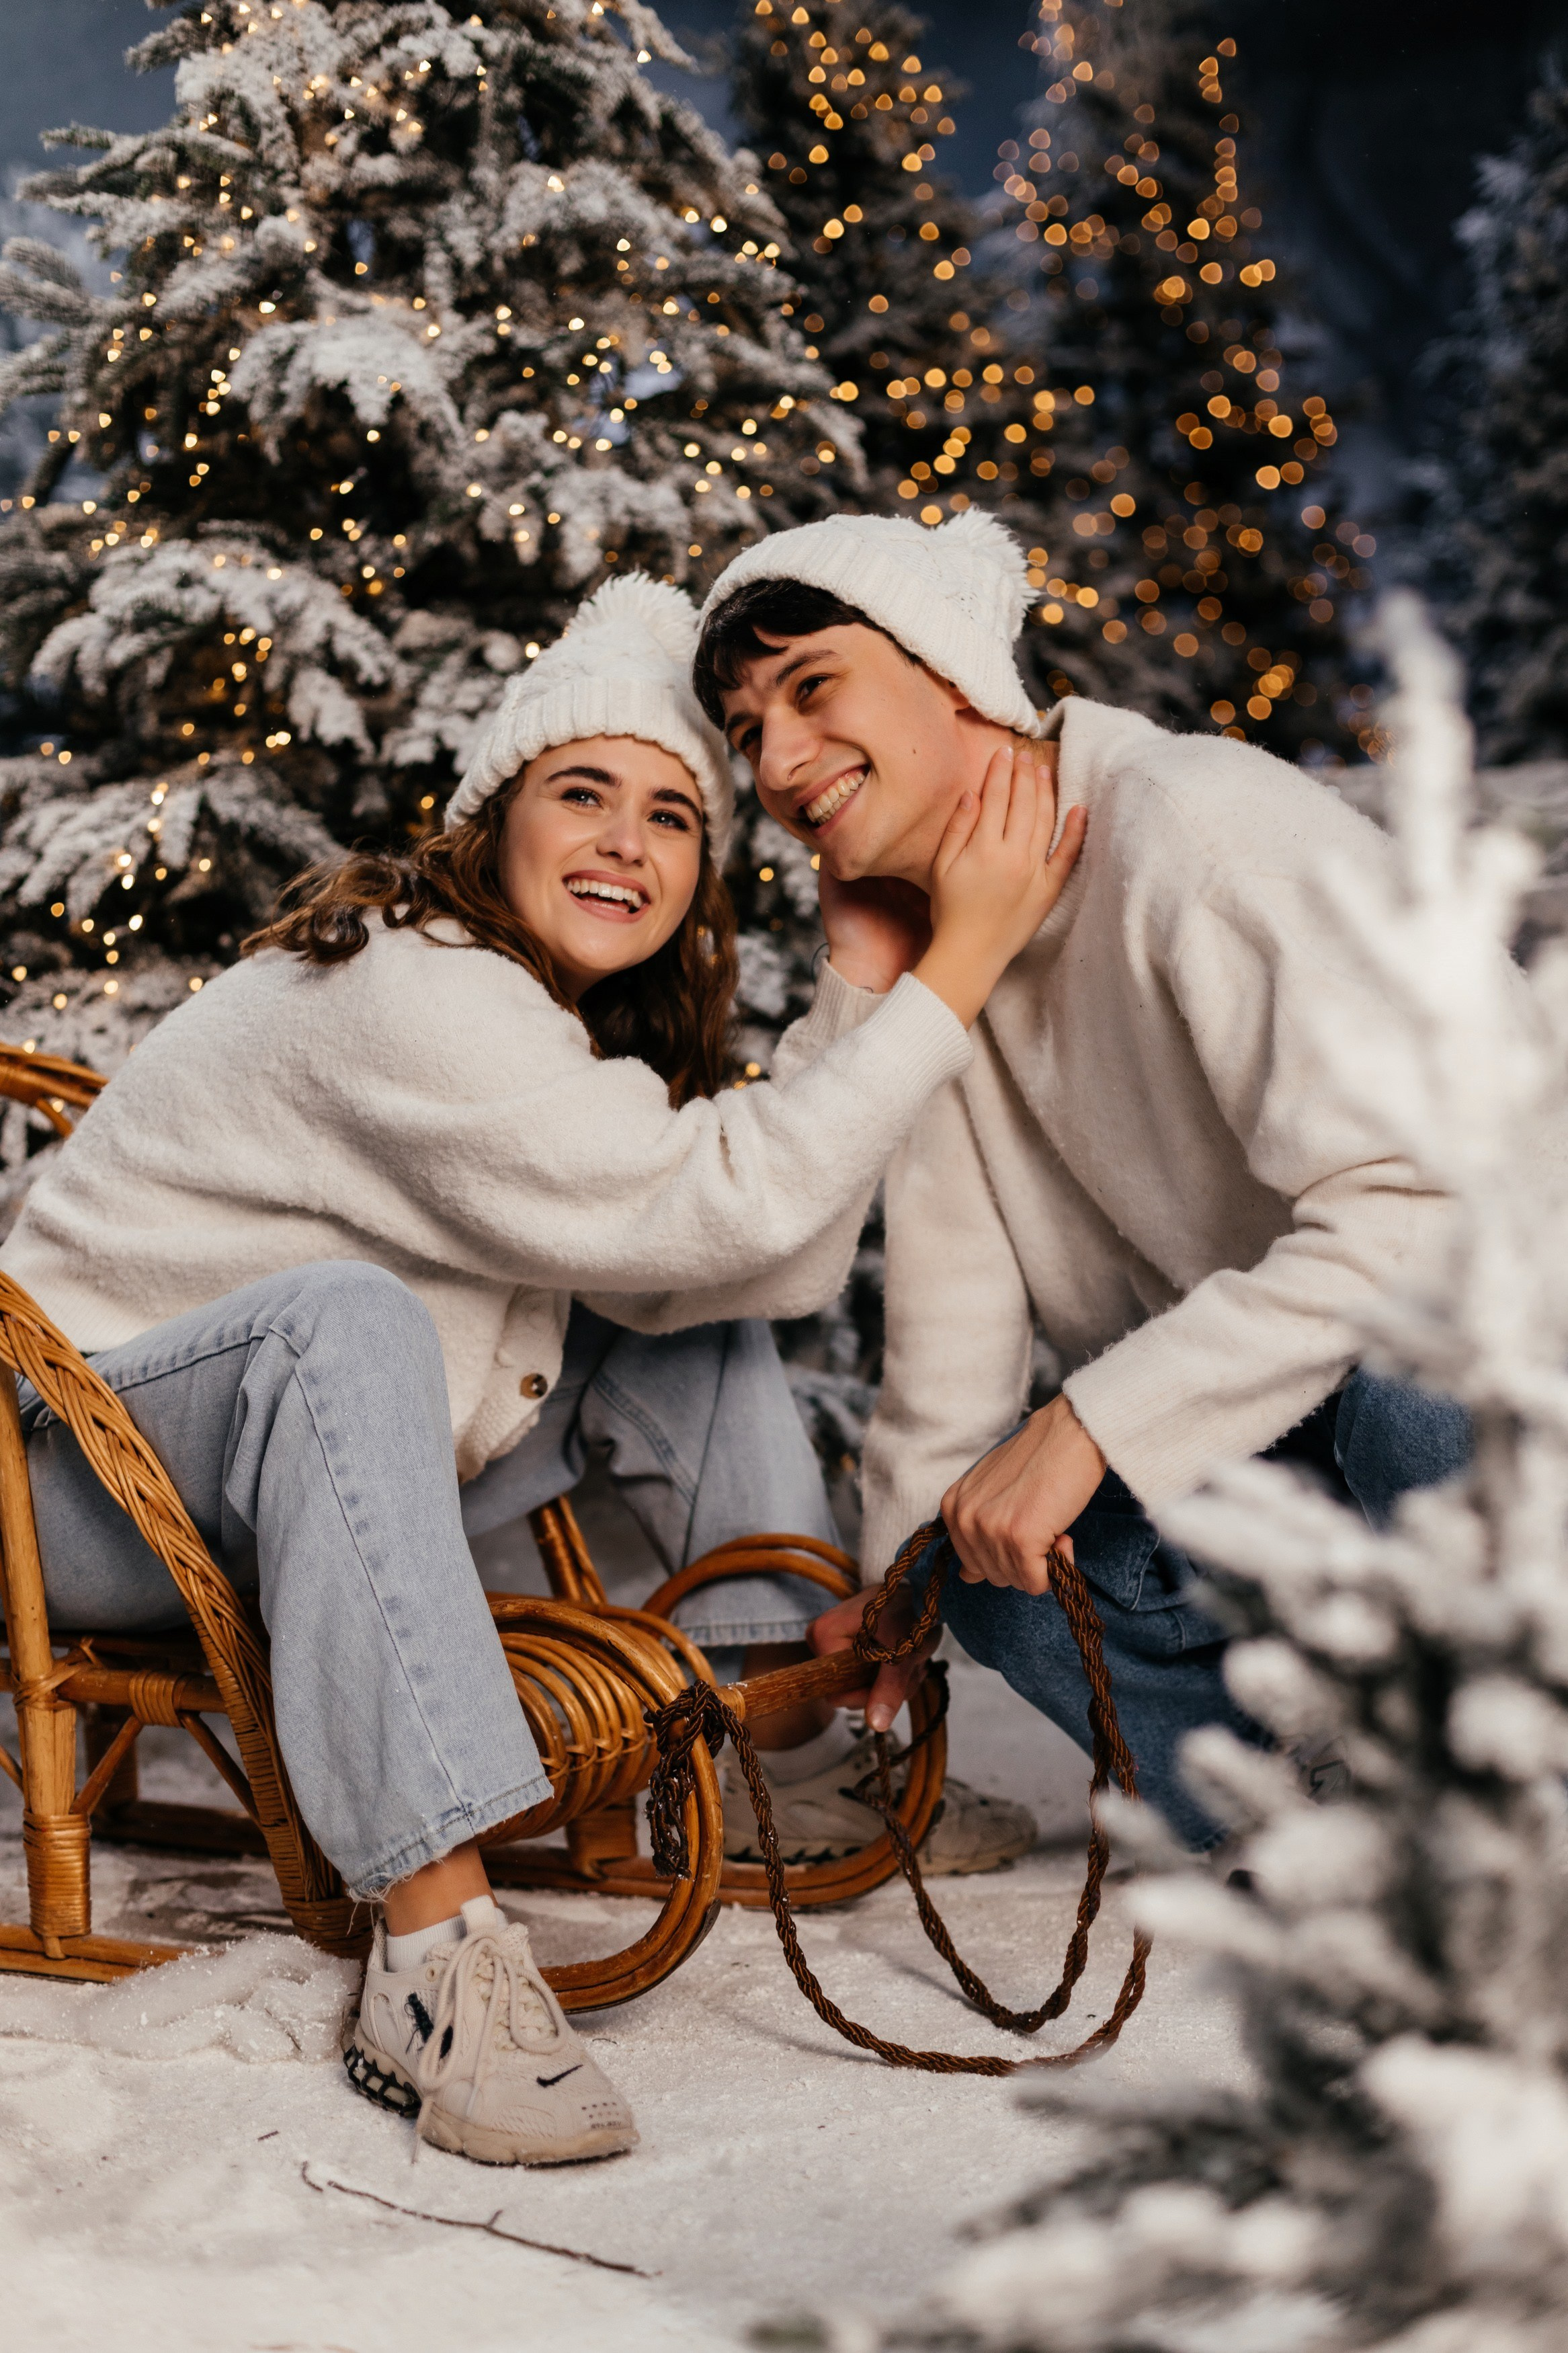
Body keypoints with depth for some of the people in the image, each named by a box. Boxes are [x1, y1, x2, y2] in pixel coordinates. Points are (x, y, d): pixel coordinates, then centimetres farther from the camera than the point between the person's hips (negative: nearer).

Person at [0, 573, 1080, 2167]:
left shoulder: (593, 1015, 4)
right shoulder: (404, 989, -26)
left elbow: (779, 1263, -9)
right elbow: (730, 1202, -31)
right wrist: (962, 962, -29)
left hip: (329, 1449, 9)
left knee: (684, 1311, 2)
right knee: (353, 1313, -39)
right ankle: (435, 1959, -43)